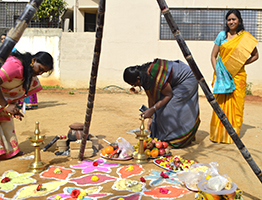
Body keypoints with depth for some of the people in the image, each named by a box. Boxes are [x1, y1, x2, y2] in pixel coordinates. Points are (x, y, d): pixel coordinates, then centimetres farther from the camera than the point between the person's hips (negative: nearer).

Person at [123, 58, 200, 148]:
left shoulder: (157, 78, -36)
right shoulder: (144, 74, -10)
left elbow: (169, 95, -23)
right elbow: (151, 97, -2)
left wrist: (153, 109, -28)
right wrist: (150, 117, 1)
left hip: (187, 79, -8)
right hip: (175, 83, 8)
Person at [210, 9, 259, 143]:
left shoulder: (246, 37, 4)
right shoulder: (222, 35, 5)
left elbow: (255, 55, 14)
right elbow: (213, 56, 6)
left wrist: (243, 63, -2)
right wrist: (216, 71, -6)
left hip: (238, 75, 0)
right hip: (222, 74, 0)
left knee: (236, 104, 1)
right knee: (220, 103, 0)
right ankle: (218, 134, 9)